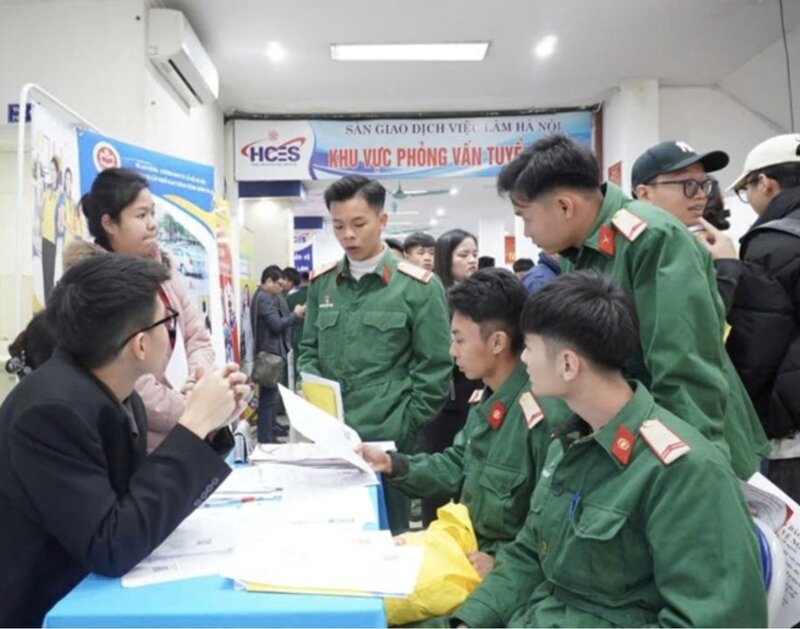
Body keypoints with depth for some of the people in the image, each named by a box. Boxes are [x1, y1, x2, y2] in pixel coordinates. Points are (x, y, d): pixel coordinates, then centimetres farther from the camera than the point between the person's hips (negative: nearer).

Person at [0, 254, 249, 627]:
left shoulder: (113, 392, -4)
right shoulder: (53, 408, -25)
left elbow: (148, 492, 6)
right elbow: (113, 548, -27)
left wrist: (205, 427, -7)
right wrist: (193, 426, -26)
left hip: (85, 592, 7)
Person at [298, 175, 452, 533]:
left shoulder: (418, 286, -6)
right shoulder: (322, 283, 7)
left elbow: (434, 368, -5)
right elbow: (308, 351, 13)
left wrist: (405, 428, -8)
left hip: (388, 437, -4)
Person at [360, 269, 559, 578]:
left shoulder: (541, 417, -27)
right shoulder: (486, 400, 5)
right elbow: (456, 466, 14)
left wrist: (502, 559, -24)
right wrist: (392, 463, 6)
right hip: (467, 546, 8)